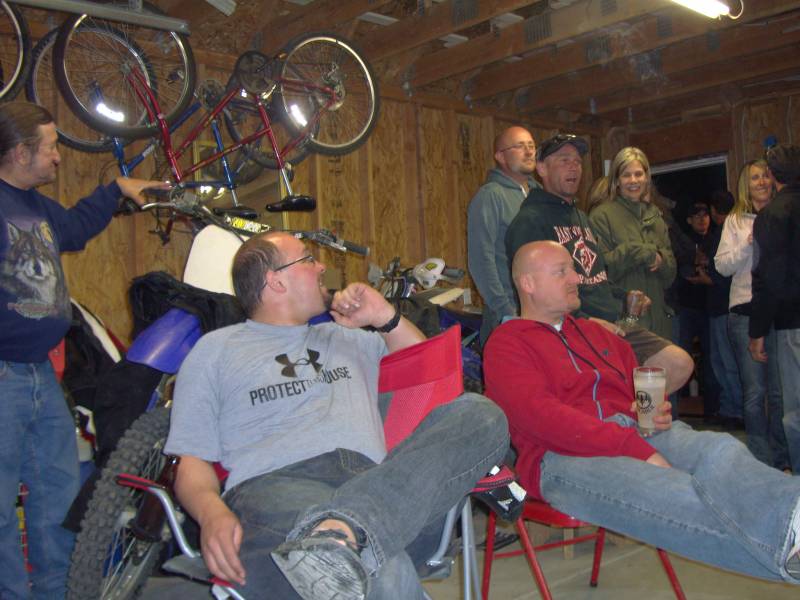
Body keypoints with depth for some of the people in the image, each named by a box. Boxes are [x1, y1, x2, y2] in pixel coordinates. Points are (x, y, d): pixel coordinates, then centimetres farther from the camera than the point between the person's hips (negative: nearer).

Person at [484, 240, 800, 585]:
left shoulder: (593, 332, 31)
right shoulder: (505, 345, 5)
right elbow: (545, 418, -11)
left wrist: (654, 412, 4)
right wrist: (637, 450, -18)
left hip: (639, 433, 6)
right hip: (566, 456, -6)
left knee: (720, 448, -28)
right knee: (678, 495, -37)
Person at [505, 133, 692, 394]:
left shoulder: (581, 217, 25)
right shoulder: (529, 221, -7)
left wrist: (623, 298, 15)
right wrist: (584, 322, -20)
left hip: (614, 324, 9)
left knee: (680, 364, -1)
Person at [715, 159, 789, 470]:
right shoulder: (736, 220, 8)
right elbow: (722, 265, 2)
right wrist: (749, 243, -11)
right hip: (746, 310, -1)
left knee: (780, 391, 6)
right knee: (755, 392, 0)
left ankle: (781, 460, 19)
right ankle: (762, 462, 9)